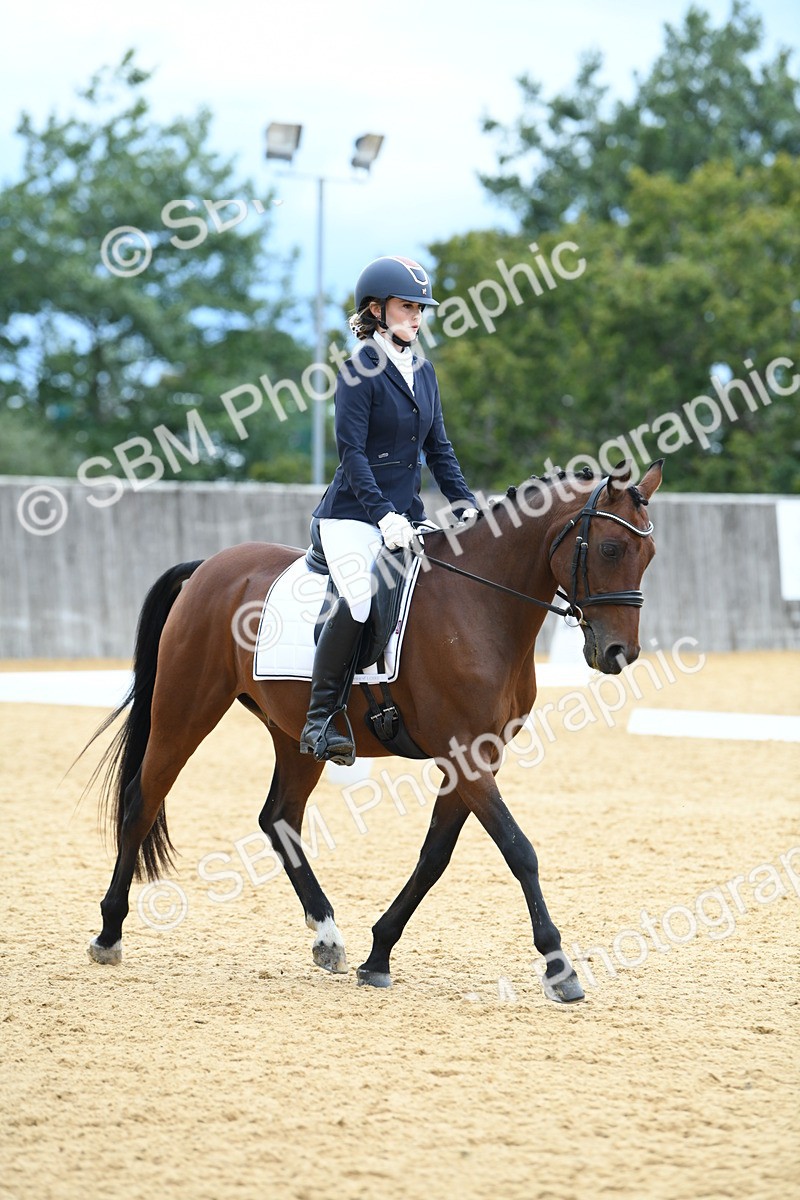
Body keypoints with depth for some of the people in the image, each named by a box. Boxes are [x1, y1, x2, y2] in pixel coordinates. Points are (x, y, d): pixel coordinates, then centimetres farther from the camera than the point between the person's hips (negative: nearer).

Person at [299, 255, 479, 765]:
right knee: (359, 599, -29)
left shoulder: (424, 371, 14)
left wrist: (465, 503, 2)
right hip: (354, 515, -8)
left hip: (407, 514, 8)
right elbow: (352, 452, -15)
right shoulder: (359, 372, -8)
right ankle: (321, 717, -19)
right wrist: (384, 514, -25)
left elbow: (438, 447, 16)